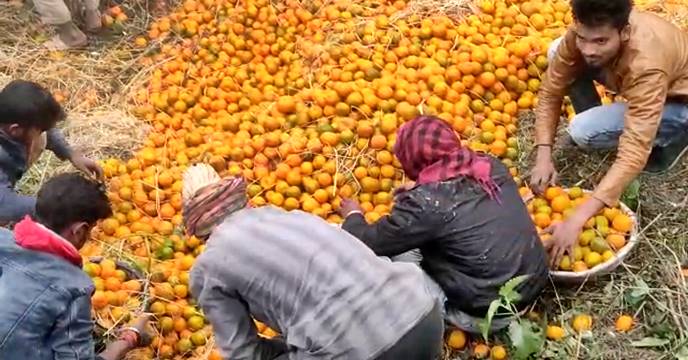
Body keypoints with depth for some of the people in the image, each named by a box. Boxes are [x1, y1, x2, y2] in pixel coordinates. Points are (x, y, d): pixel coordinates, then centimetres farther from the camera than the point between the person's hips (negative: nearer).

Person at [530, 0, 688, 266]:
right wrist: (543, 157, -28)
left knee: (584, 131, -27)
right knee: (557, 53, -10)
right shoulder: (585, 33, -25)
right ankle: (593, 117, 9)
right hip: (641, 92, 6)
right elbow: (550, 92, -14)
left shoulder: (646, 65, -41)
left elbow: (634, 155, -45)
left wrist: (577, 220, -52)